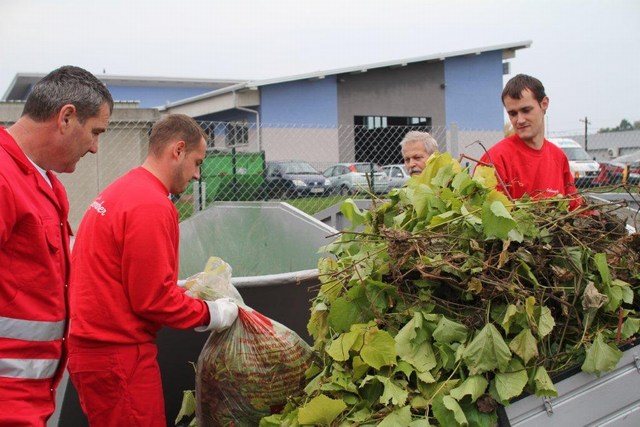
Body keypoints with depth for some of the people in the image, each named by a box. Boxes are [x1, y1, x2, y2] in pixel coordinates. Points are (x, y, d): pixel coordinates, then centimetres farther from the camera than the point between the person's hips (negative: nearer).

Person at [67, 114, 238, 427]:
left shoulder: (122, 191, 10)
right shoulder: (151, 205, -19)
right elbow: (153, 299, -18)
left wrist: (189, 294, 11)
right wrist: (210, 314, -5)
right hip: (117, 355, -10)